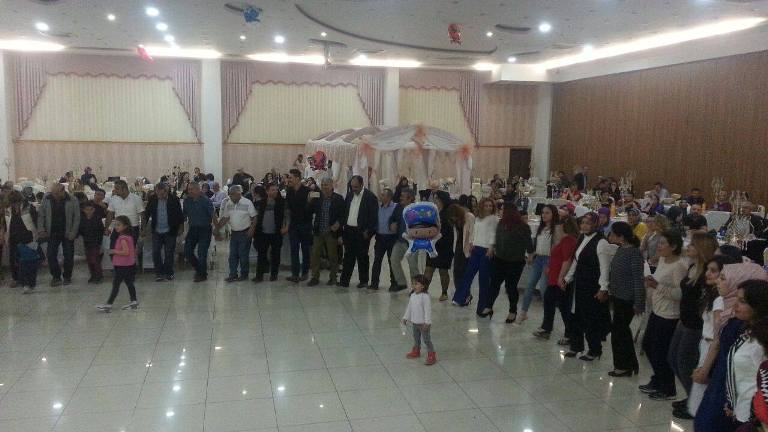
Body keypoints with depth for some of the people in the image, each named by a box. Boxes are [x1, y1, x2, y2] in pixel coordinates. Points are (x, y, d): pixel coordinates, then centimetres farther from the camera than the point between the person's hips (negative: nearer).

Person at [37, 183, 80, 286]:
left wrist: (72, 234, -12)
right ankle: (56, 277, 13)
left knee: (68, 256, 3)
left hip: (67, 234, -2)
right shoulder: (46, 199, -1)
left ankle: (67, 277, 20)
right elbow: (41, 216, 5)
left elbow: (77, 218, -7)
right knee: (51, 255, -1)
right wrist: (41, 230, -5)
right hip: (52, 234, 2)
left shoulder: (73, 201, -9)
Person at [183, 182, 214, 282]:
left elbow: (213, 215, -10)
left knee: (202, 253, -5)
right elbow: (184, 215, 13)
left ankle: (202, 274, 10)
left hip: (205, 229, -5)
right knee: (187, 251, 3)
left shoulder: (206, 201, -11)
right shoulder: (187, 201, 3)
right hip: (192, 229, 5)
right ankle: (198, 268, 25)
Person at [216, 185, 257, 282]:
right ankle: (233, 275, 13)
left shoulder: (247, 203, -10)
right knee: (233, 255, 6)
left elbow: (254, 217, -8)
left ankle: (244, 275, 12)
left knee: (243, 255, 1)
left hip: (245, 233, -5)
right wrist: (218, 227, -2)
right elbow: (225, 218, 10)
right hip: (234, 233, 5)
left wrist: (252, 229, -18)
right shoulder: (228, 203, 6)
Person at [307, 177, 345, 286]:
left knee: (333, 256, 7)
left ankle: (332, 277, 19)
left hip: (332, 232, -3)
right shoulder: (317, 198, 7)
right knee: (315, 255, 4)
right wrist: (310, 201, -9)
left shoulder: (338, 199, -3)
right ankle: (315, 277, 14)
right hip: (318, 232, 3)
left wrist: (338, 223, -20)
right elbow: (310, 211, 6)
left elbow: (343, 214, -4)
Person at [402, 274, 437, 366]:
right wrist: (406, 317, 15)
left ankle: (431, 355, 9)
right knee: (416, 338, 23)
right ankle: (416, 351, 40)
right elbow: (409, 307, 13)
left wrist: (427, 322, -23)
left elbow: (428, 310, -22)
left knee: (426, 339, -1)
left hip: (423, 323, -8)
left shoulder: (425, 296, -22)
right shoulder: (413, 295, 2)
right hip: (415, 322, 8)